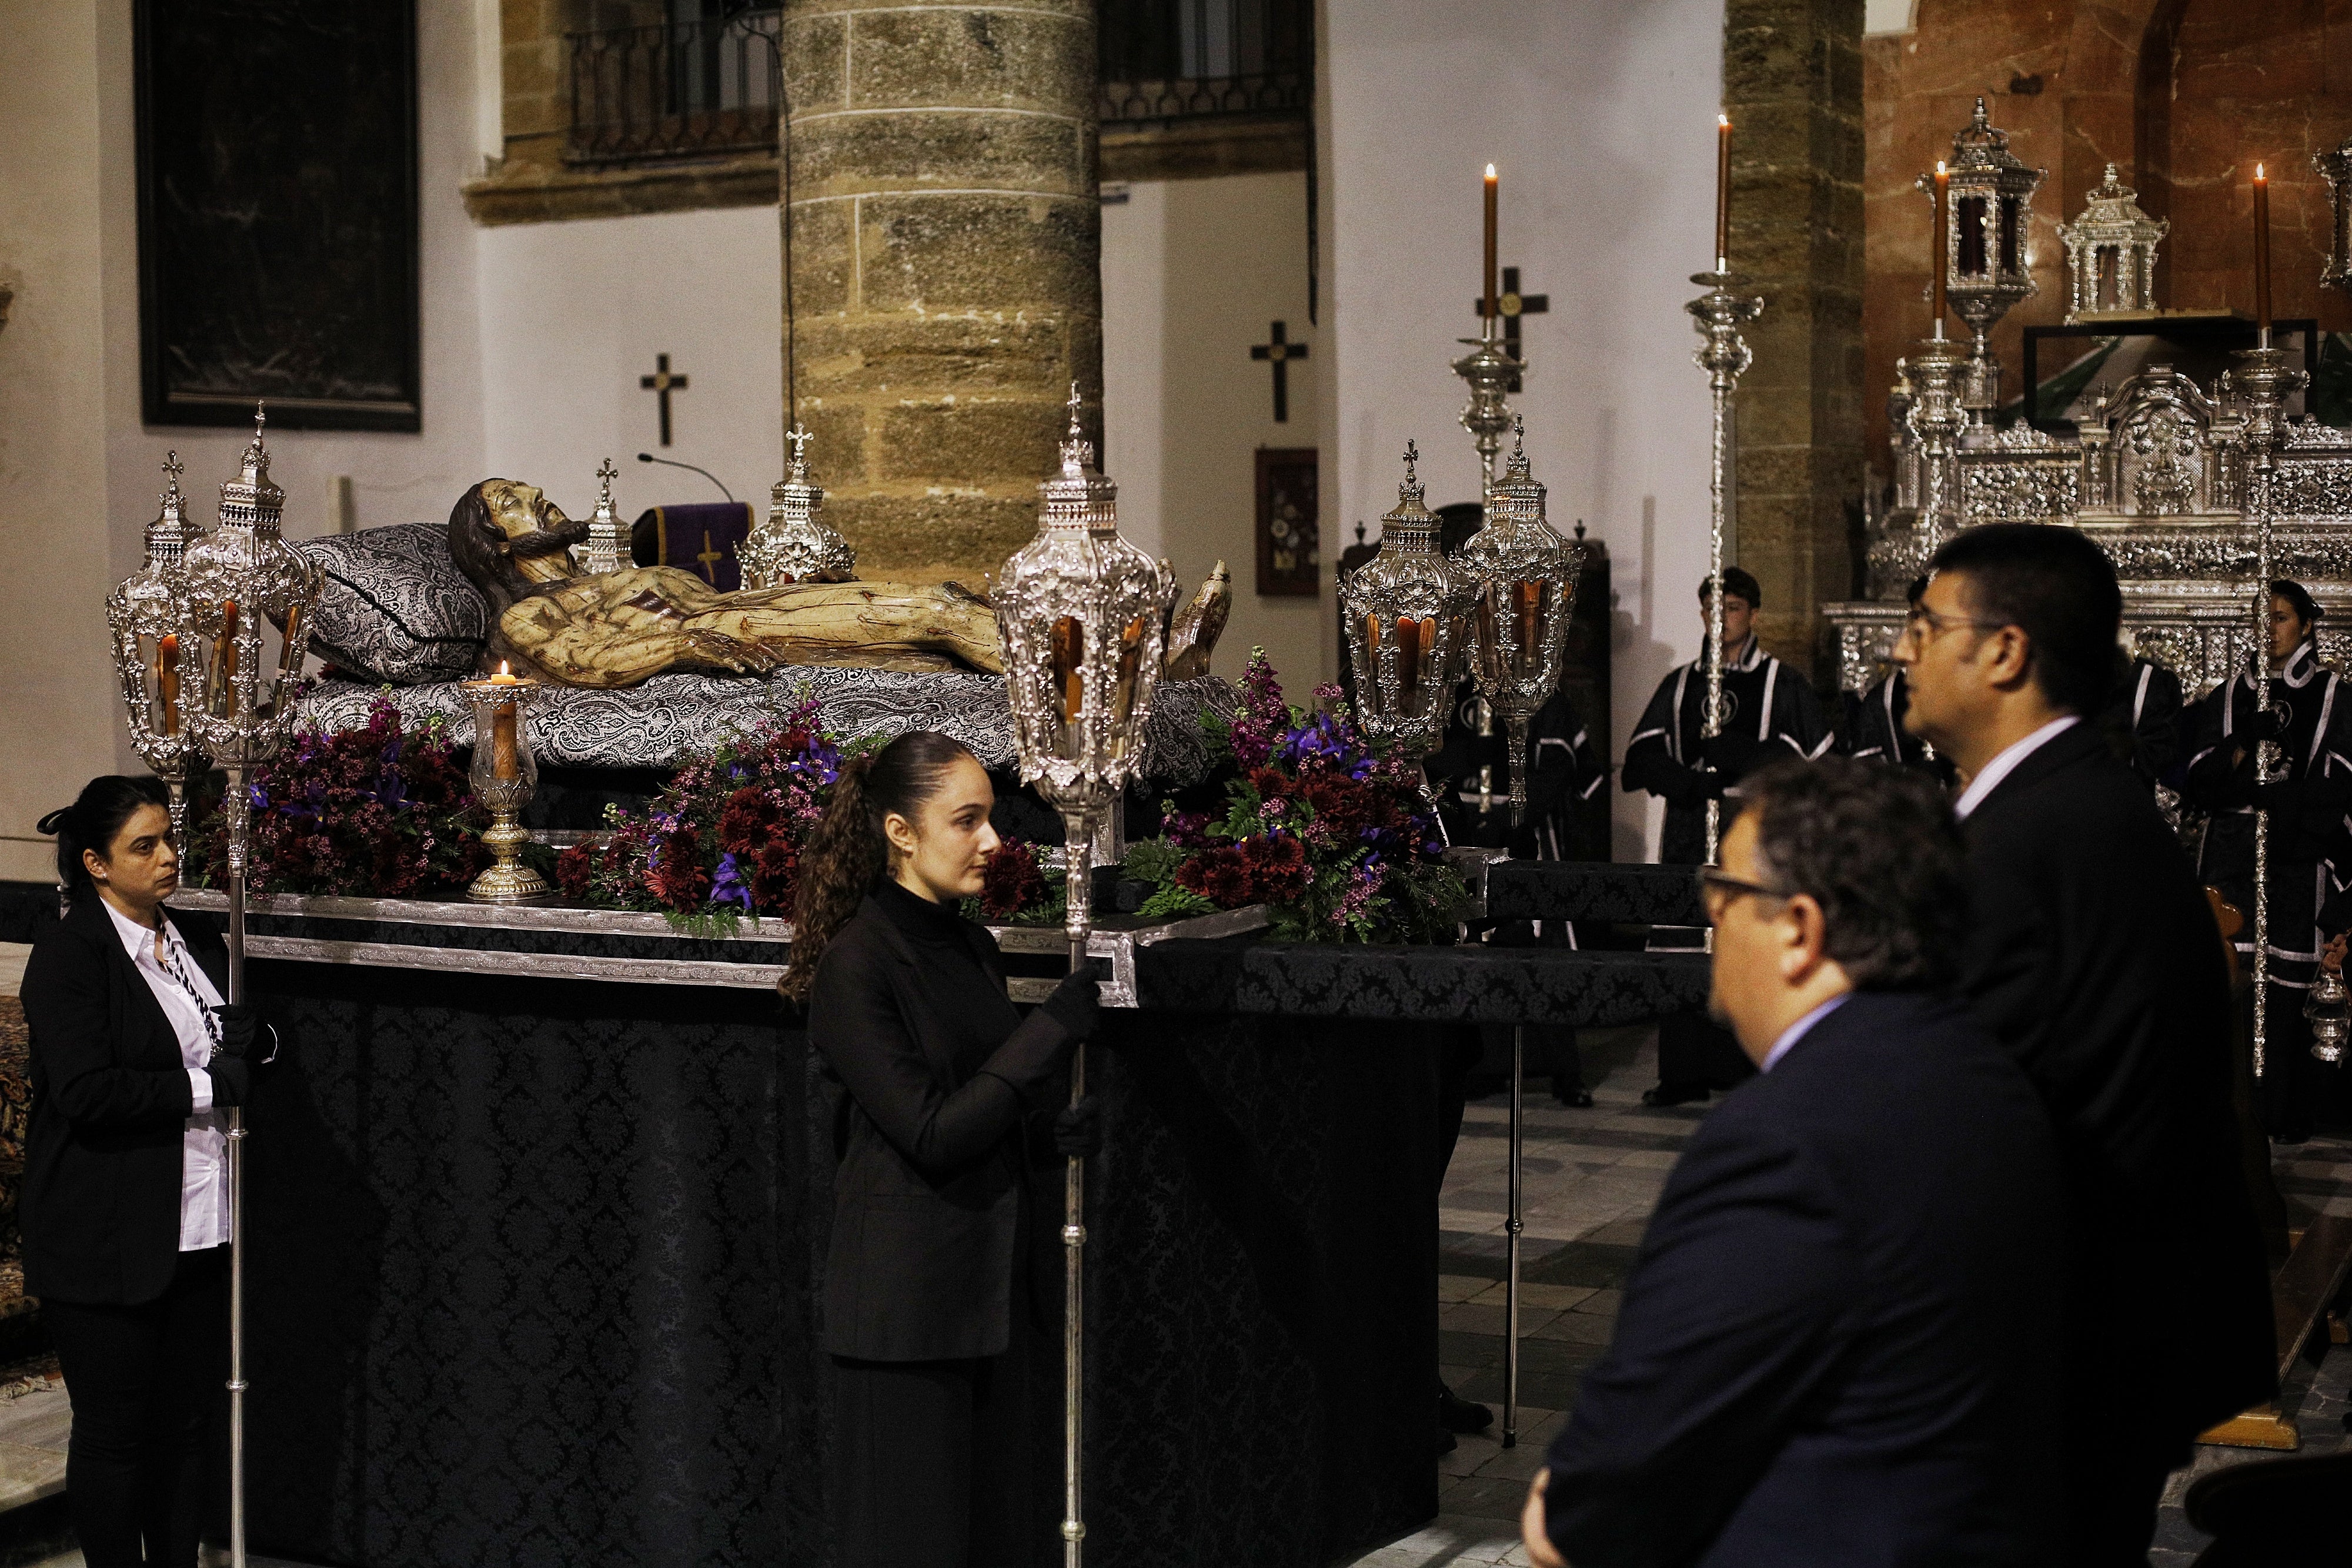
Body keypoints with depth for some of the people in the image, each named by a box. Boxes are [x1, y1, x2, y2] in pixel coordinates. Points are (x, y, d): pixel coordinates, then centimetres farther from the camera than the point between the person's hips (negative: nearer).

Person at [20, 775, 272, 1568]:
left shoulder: (197, 946, 12)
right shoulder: (68, 954, -10)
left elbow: (238, 1059, 21)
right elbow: (86, 1091, -21)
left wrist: (246, 1041, -2)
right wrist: (205, 1086, -14)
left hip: (198, 1228, 7)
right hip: (108, 1239, -7)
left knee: (191, 1418, 12)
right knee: (114, 1433, 5)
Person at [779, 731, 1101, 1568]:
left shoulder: (973, 947, 10)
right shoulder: (855, 966, -14)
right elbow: (932, 1133, -20)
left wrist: (1059, 1130, -2)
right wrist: (1056, 1025, -17)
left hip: (991, 1287, 8)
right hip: (910, 1299, -8)